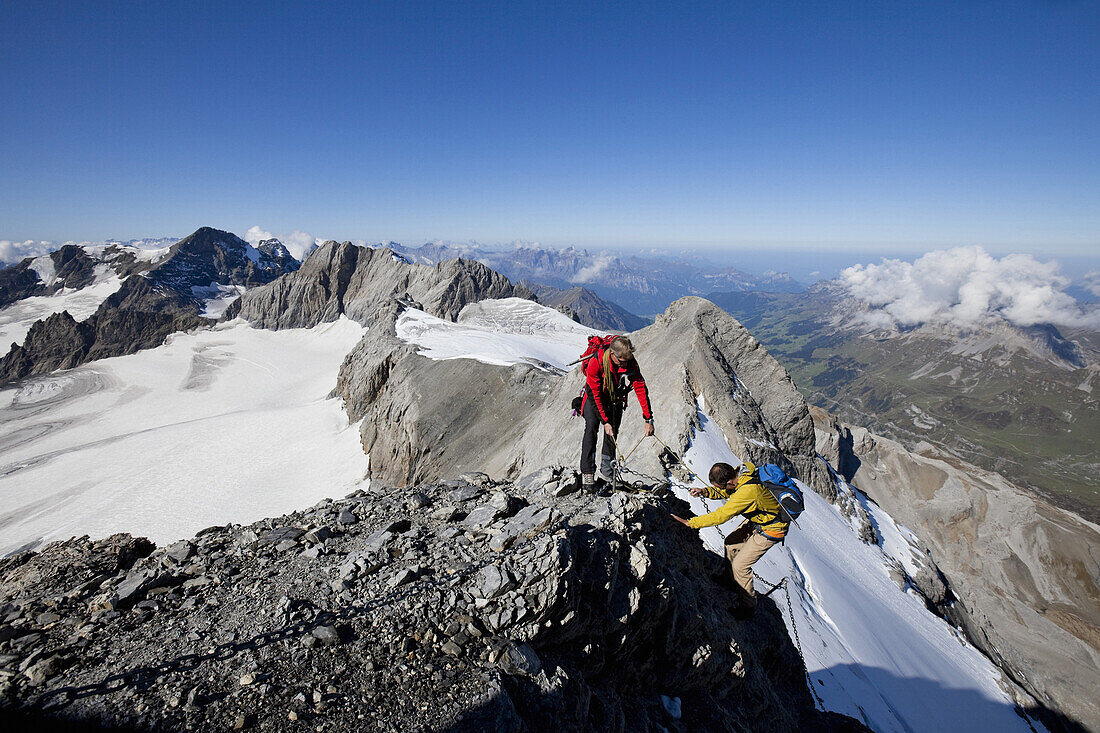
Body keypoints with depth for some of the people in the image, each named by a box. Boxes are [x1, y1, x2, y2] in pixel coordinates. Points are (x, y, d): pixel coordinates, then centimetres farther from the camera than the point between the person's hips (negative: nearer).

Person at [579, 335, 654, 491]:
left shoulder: (631, 363, -24)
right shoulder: (595, 363, -34)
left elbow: (641, 389, -20)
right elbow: (595, 395, -30)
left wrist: (648, 419, -22)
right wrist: (605, 421, -30)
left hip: (615, 401, 3)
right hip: (595, 399, -3)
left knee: (613, 433, 0)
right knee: (592, 428, -20)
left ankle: (607, 470, 17)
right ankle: (587, 473, -19)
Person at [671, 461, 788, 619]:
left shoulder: (748, 491, -39)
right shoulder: (739, 471, -14)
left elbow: (721, 516, -34)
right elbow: (725, 492, 4)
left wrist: (690, 522, -27)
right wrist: (704, 491, -14)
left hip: (771, 529, -9)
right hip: (757, 519, 9)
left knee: (739, 565, -5)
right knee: (731, 543, 16)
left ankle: (747, 607, 17)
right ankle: (731, 581, 38)